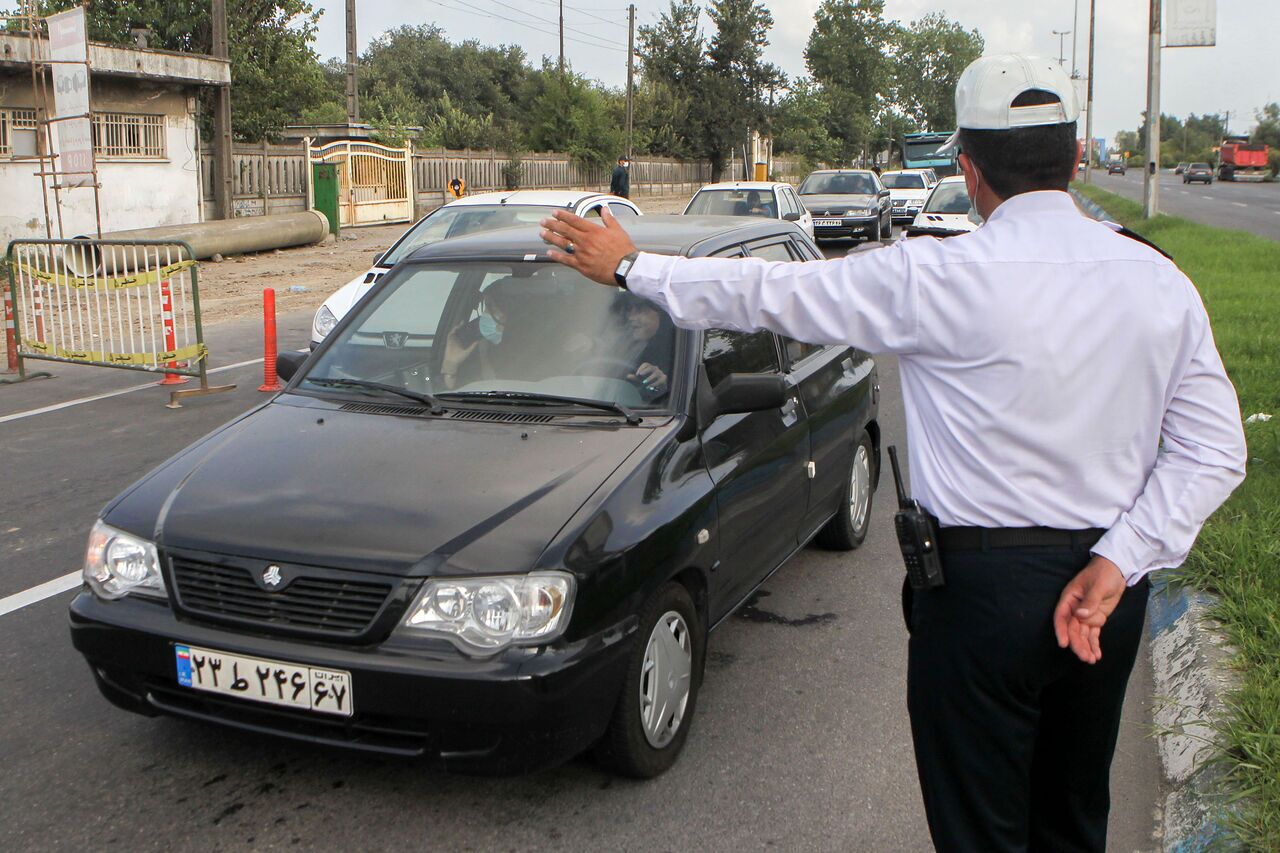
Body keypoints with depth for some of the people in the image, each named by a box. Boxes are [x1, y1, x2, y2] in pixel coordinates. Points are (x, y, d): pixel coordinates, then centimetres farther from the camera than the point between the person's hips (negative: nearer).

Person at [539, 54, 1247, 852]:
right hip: (1109, 588, 6)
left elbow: (770, 293, -9)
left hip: (985, 587, -5)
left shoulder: (940, 278, -17)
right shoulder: (1161, 282, -2)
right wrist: (1119, 560, -6)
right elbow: (1214, 452, -3)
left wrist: (629, 267, 2)